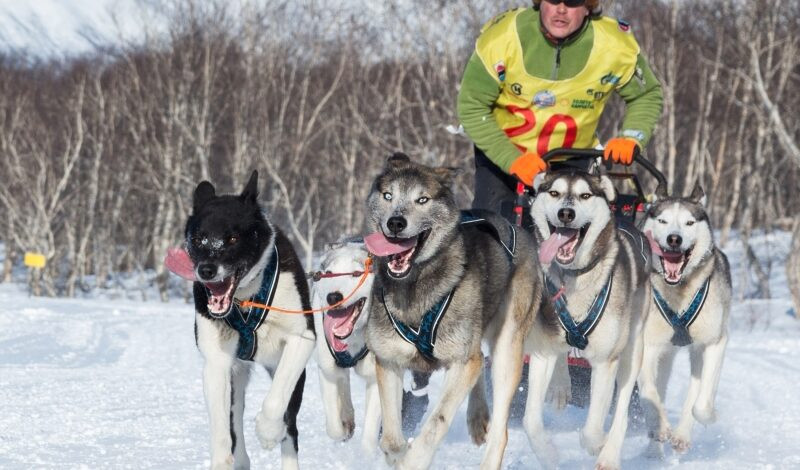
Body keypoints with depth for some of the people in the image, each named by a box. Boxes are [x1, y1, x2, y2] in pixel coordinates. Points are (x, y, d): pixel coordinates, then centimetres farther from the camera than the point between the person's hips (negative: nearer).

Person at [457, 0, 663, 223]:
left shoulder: (615, 45, -18)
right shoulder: (502, 37, -22)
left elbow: (648, 95, 0)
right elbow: (472, 107, -17)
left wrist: (631, 138, -20)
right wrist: (512, 160, -27)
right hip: (501, 154, -1)